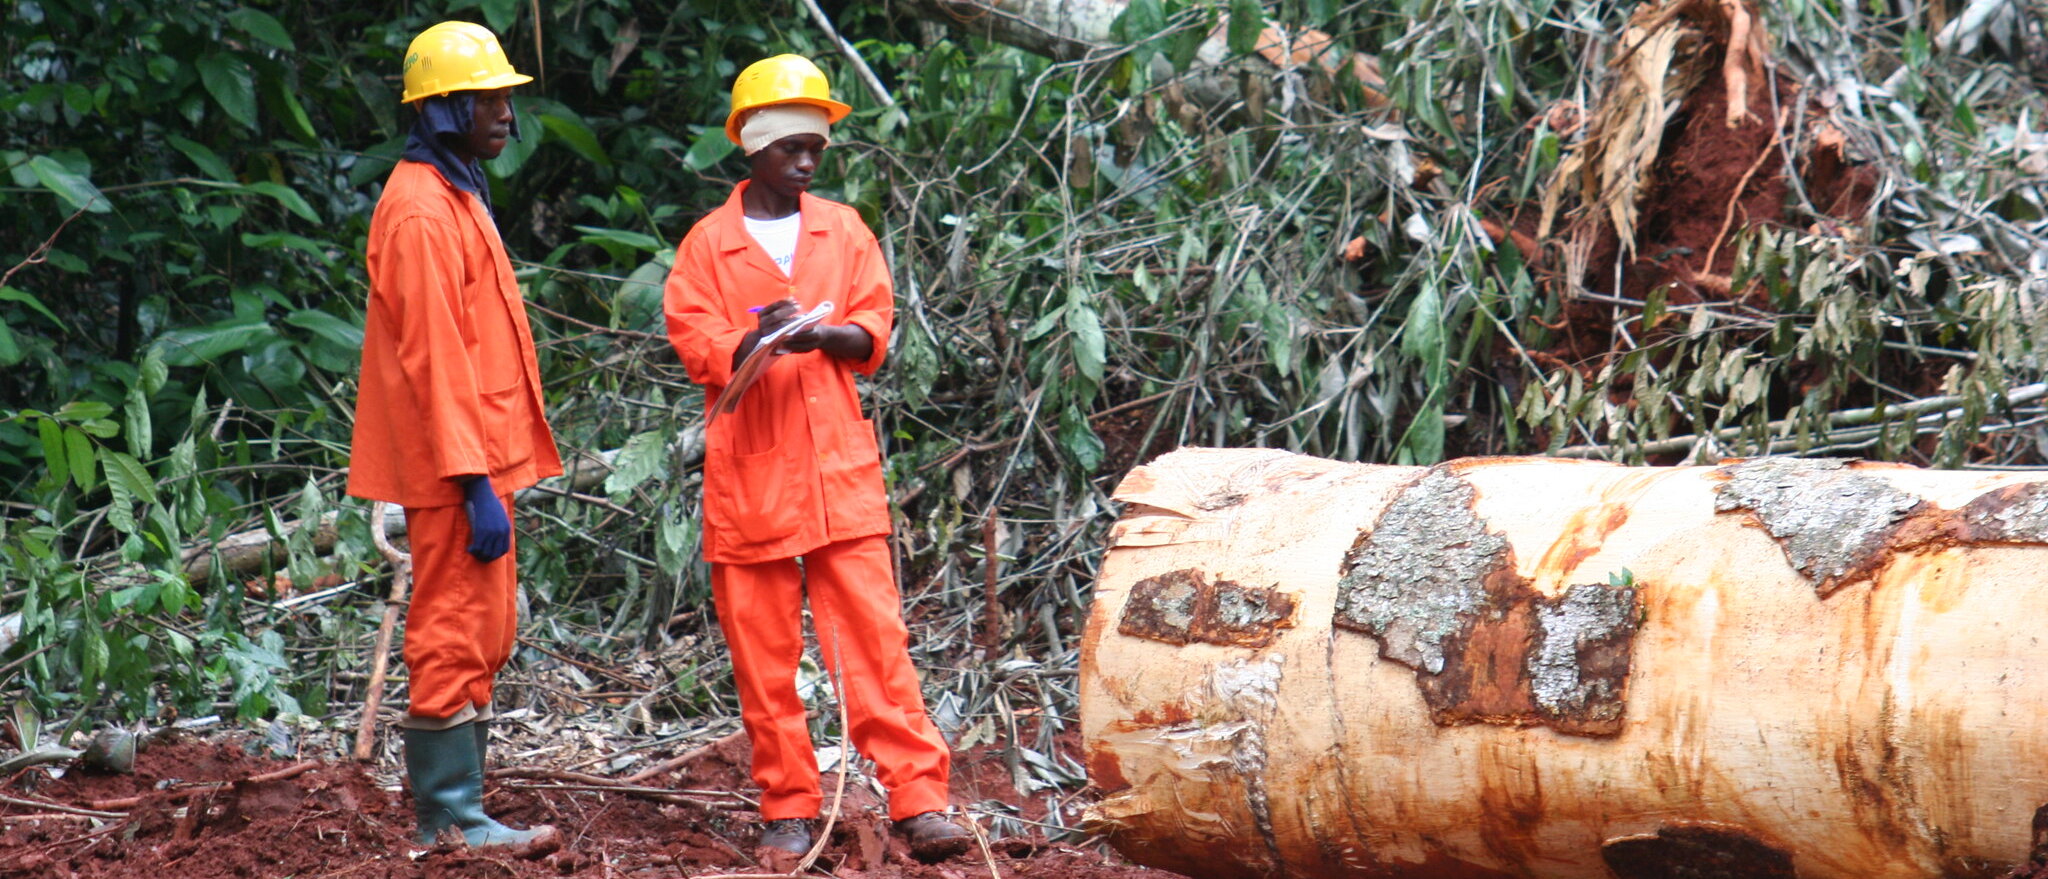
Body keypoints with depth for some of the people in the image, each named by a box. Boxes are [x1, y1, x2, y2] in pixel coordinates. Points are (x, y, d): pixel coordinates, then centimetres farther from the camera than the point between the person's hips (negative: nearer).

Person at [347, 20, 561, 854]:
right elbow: (434, 357, -21)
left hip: (479, 456, 10)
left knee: (483, 637, 14)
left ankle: (456, 808, 20)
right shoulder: (422, 213, -15)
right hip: (457, 465, -10)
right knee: (455, 637, -6)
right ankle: (451, 822, -1)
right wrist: (476, 480, -23)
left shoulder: (456, 197, 17)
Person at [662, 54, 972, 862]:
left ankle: (917, 801, -7)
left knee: (874, 635, -6)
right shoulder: (707, 243, 5)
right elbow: (697, 346, -3)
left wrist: (825, 335, -16)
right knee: (763, 653, 2)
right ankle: (787, 809, 10)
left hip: (841, 469, 1)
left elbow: (874, 332, 6)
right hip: (750, 471, -1)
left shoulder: (844, 231, 11)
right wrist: (756, 340, -23)